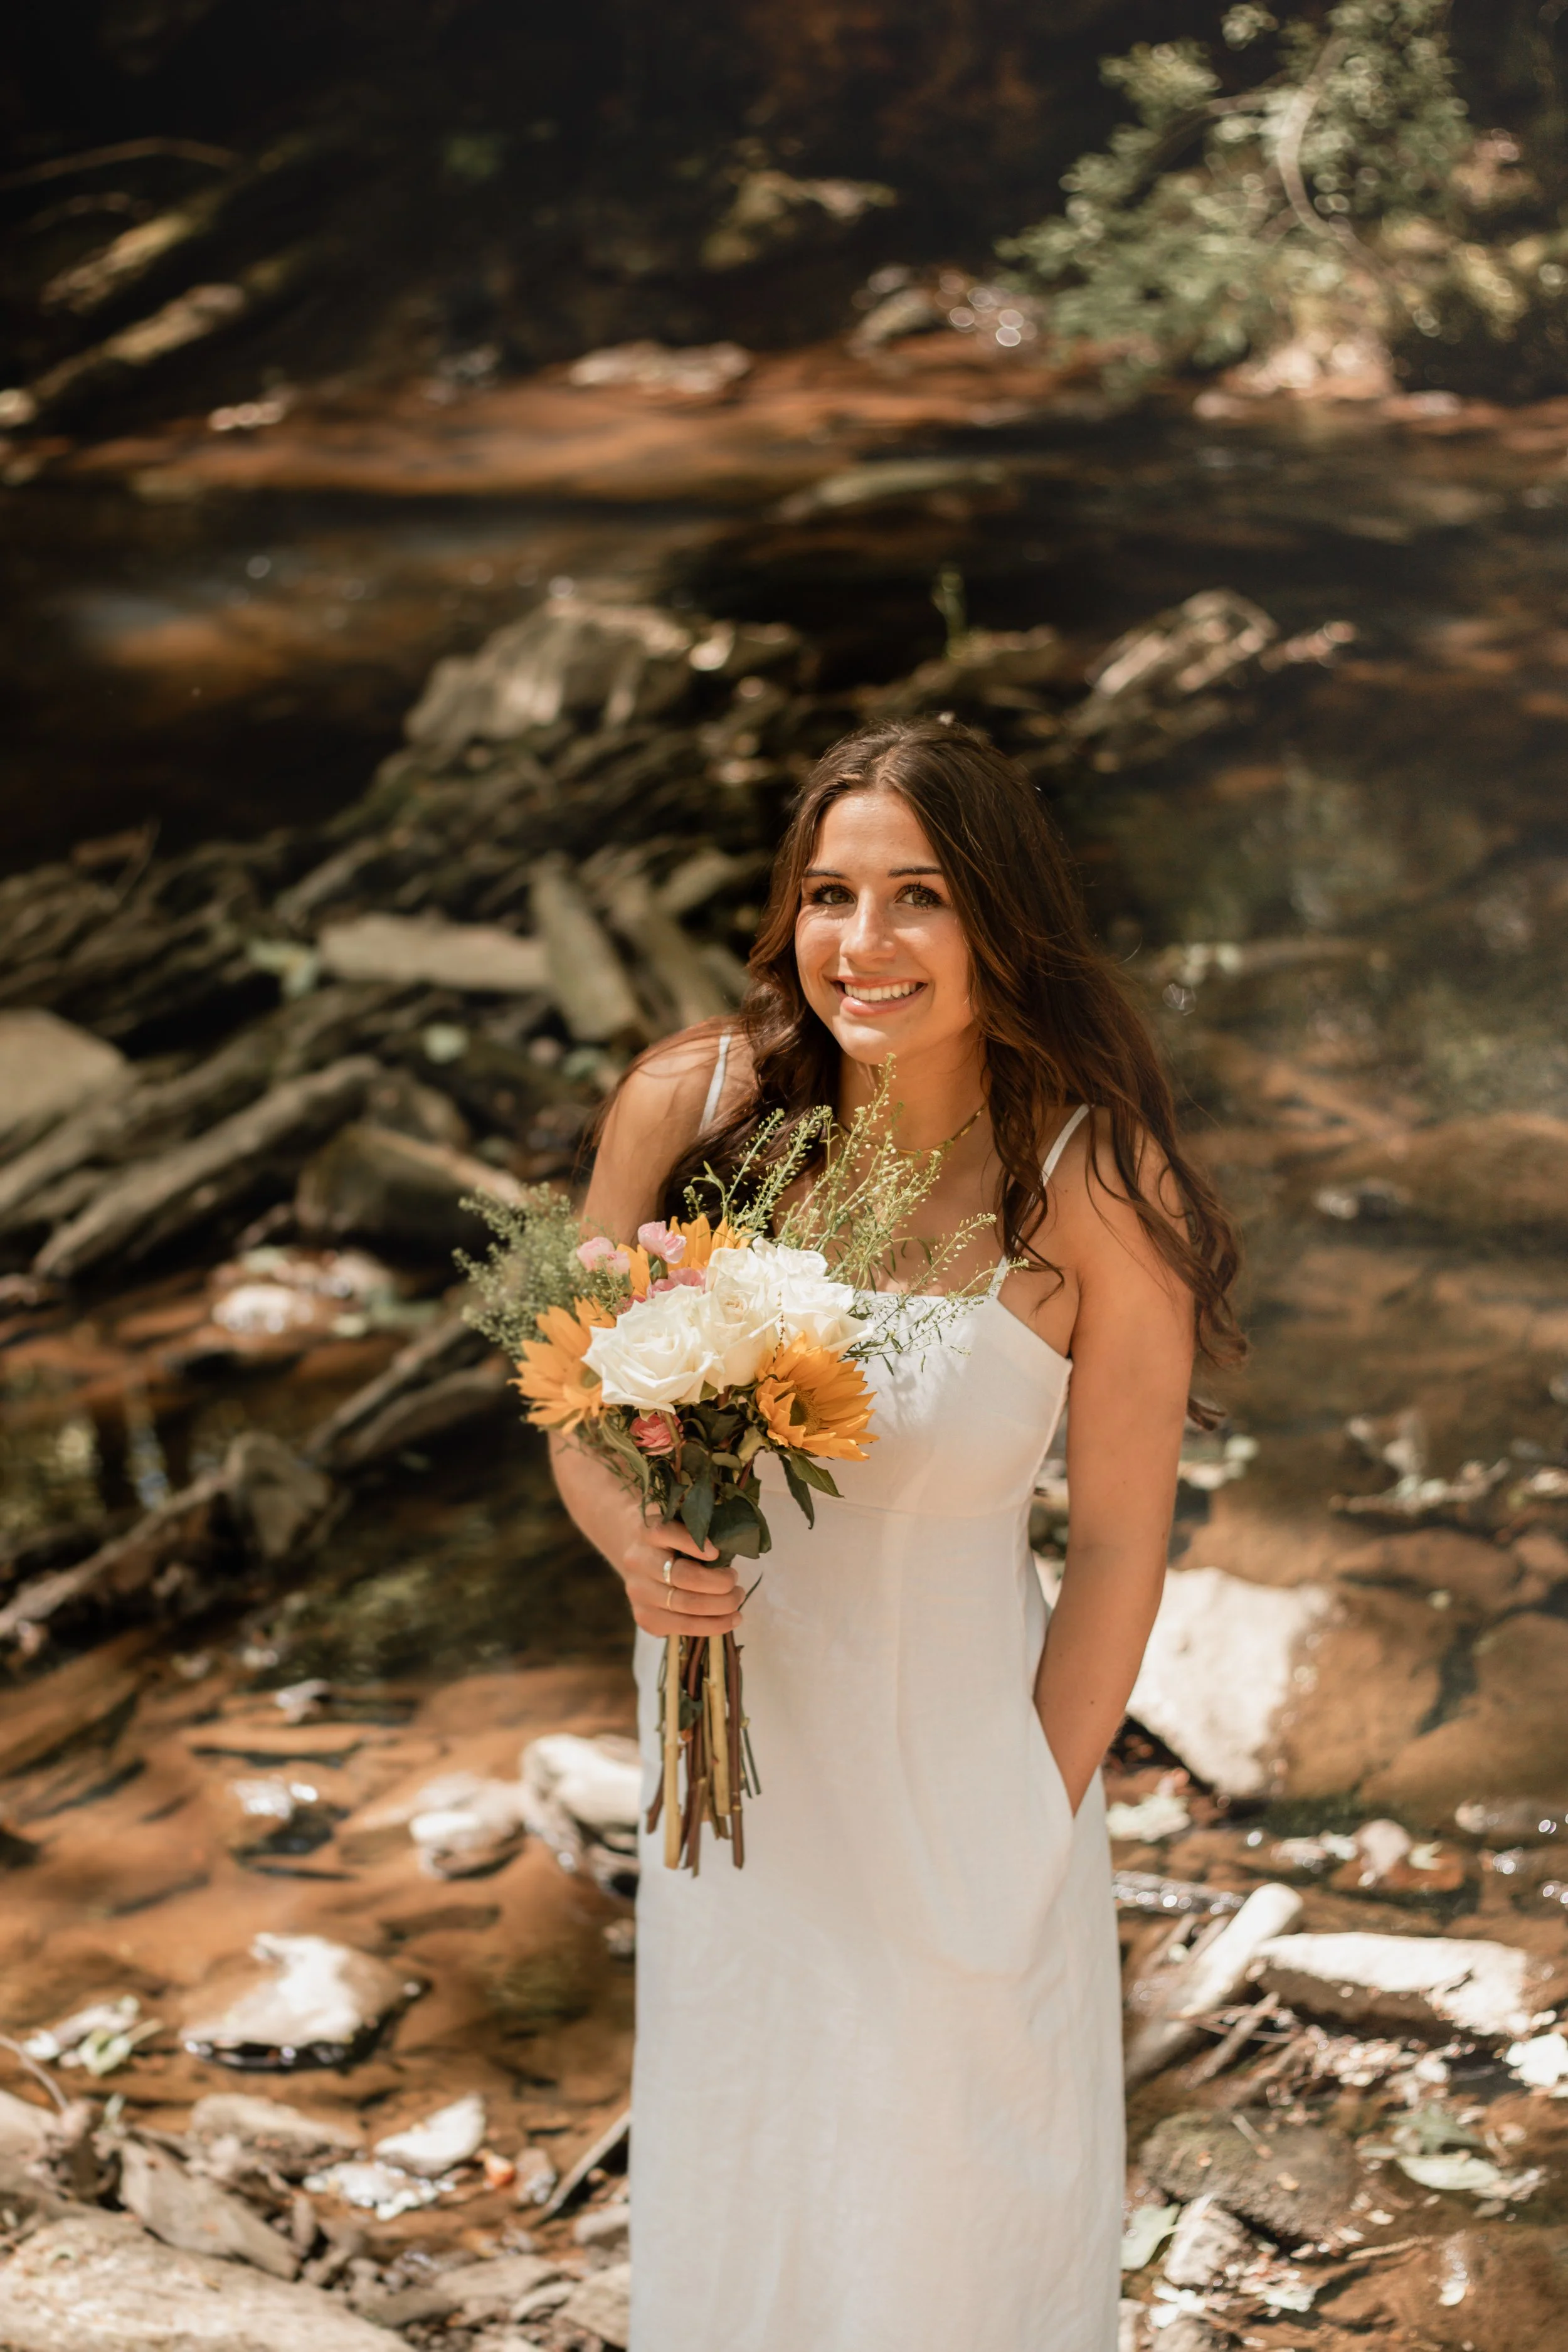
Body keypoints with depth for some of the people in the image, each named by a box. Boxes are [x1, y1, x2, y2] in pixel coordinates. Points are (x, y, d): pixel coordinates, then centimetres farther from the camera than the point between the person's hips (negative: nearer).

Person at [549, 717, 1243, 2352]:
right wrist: (637, 1547, -21)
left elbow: (1117, 1545, -11)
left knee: (950, 2206, 18)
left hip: (954, 1748, -2)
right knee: (732, 2161, 23)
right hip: (729, 1729, 2)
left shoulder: (1097, 1186, -20)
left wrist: (1032, 1825, -6)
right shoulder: (688, 1105, -14)